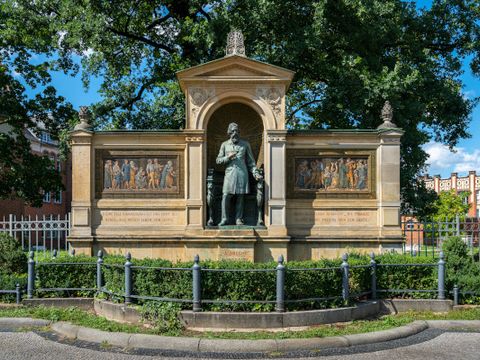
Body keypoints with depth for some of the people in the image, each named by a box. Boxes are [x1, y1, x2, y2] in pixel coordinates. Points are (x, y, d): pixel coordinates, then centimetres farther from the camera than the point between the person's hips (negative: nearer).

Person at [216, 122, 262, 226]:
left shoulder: (245, 144, 10)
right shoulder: (224, 144, 10)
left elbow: (251, 161, 11)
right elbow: (218, 160, 10)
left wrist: (256, 173, 0)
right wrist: (228, 157, -7)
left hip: (242, 174, 0)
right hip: (229, 174, 0)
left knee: (240, 198, 2)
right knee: (225, 197, -7)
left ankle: (239, 219, 11)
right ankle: (224, 219, 3)